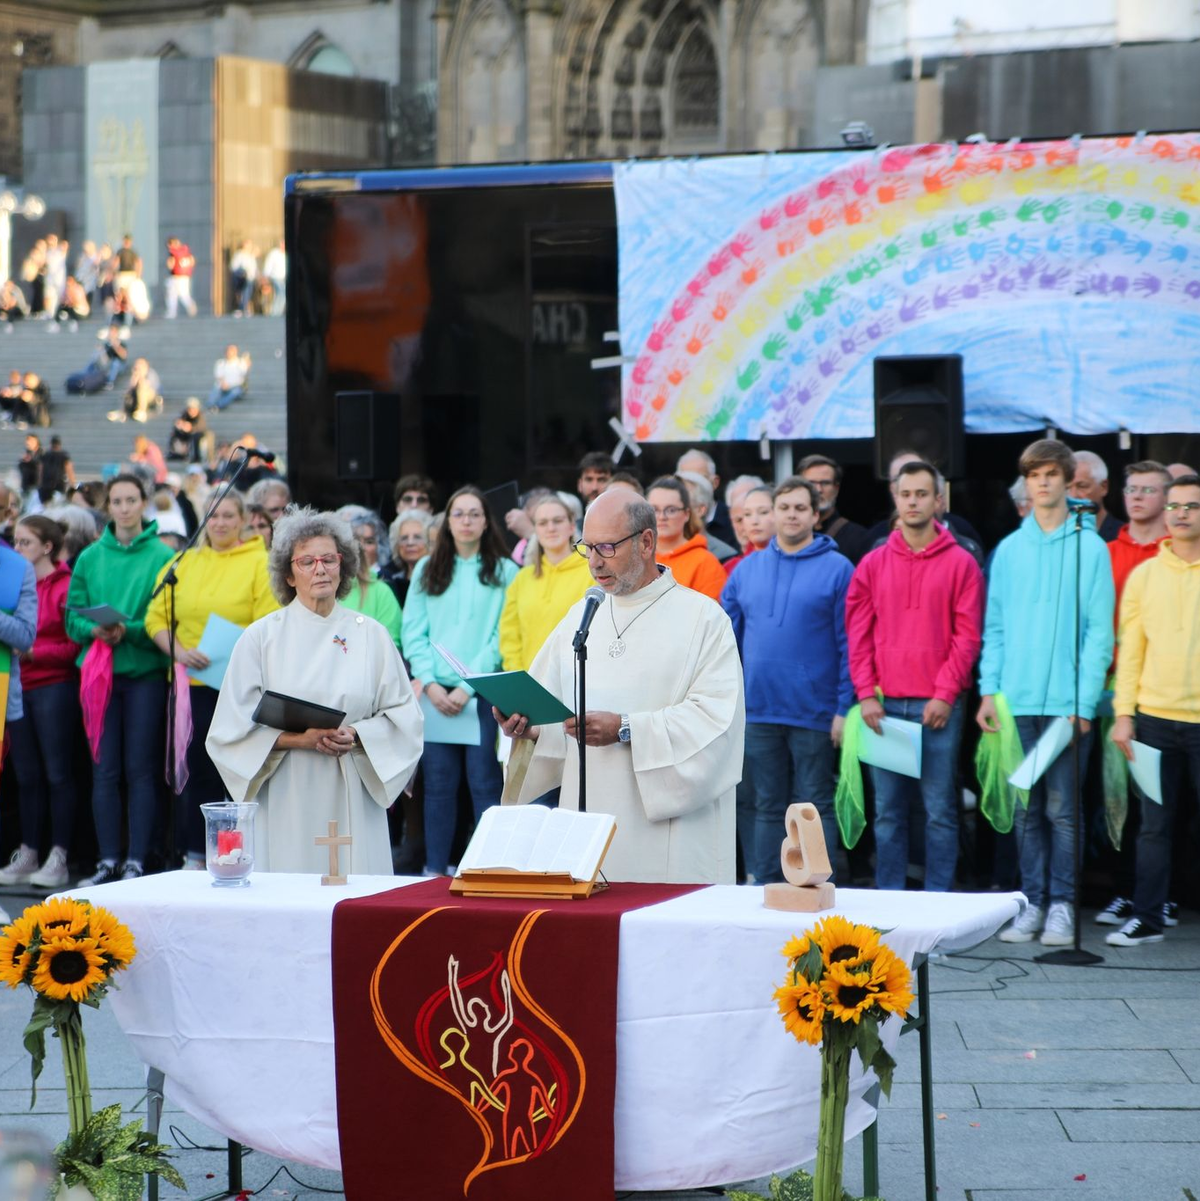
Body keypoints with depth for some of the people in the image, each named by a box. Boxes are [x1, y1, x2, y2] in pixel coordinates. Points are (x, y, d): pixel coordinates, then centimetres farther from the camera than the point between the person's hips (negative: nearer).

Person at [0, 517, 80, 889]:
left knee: (57, 773, -2)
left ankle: (58, 858, 1)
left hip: (54, 687, -6)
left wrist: (32, 652, -17)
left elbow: (74, 644, -10)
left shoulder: (65, 586, -7)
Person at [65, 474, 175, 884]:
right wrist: (95, 630, -13)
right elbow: (73, 616, 8)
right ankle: (108, 861, 9)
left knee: (141, 769, -1)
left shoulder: (163, 556, -1)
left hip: (145, 670, -3)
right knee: (104, 770, 4)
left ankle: (136, 862, 3)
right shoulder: (89, 558, 9)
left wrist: (128, 630, -20)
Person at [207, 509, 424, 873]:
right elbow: (234, 727, 1)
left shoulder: (370, 635, 9)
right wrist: (297, 739, -14)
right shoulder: (262, 636, 5)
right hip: (285, 804, -1)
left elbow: (403, 714, 8)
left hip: (351, 803, 1)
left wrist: (357, 737, -11)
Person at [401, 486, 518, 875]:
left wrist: (467, 688, -11)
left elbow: (502, 636, -4)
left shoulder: (504, 572, 3)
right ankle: (435, 870, 11)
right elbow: (413, 631, 7)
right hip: (435, 693, 3)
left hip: (483, 693, -3)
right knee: (438, 783, 5)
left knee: (484, 784, -4)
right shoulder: (427, 569, 13)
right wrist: (429, 683, -7)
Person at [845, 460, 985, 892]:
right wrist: (866, 693, -2)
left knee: (939, 810, -1)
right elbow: (858, 633, 8)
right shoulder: (873, 564, 10)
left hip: (939, 706, -2)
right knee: (887, 810, 5)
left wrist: (945, 695, -9)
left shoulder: (960, 562, 2)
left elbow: (968, 635, -2)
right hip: (884, 705, 2)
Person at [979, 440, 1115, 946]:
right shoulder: (1009, 550, 11)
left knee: (1061, 809, -2)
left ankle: (1061, 905, 6)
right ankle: (1032, 903, 13)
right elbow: (994, 627, 11)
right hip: (1016, 700, 3)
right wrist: (989, 689, 0)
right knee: (1026, 810, 6)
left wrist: (1085, 701, -10)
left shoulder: (1090, 548, 0)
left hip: (1067, 702, -3)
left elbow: (1099, 631, -3)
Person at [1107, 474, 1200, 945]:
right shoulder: (1144, 575, 8)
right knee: (1154, 825, 6)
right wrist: (1123, 713, 1)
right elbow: (1130, 650, 8)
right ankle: (1147, 917, 13)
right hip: (1155, 717, 2)